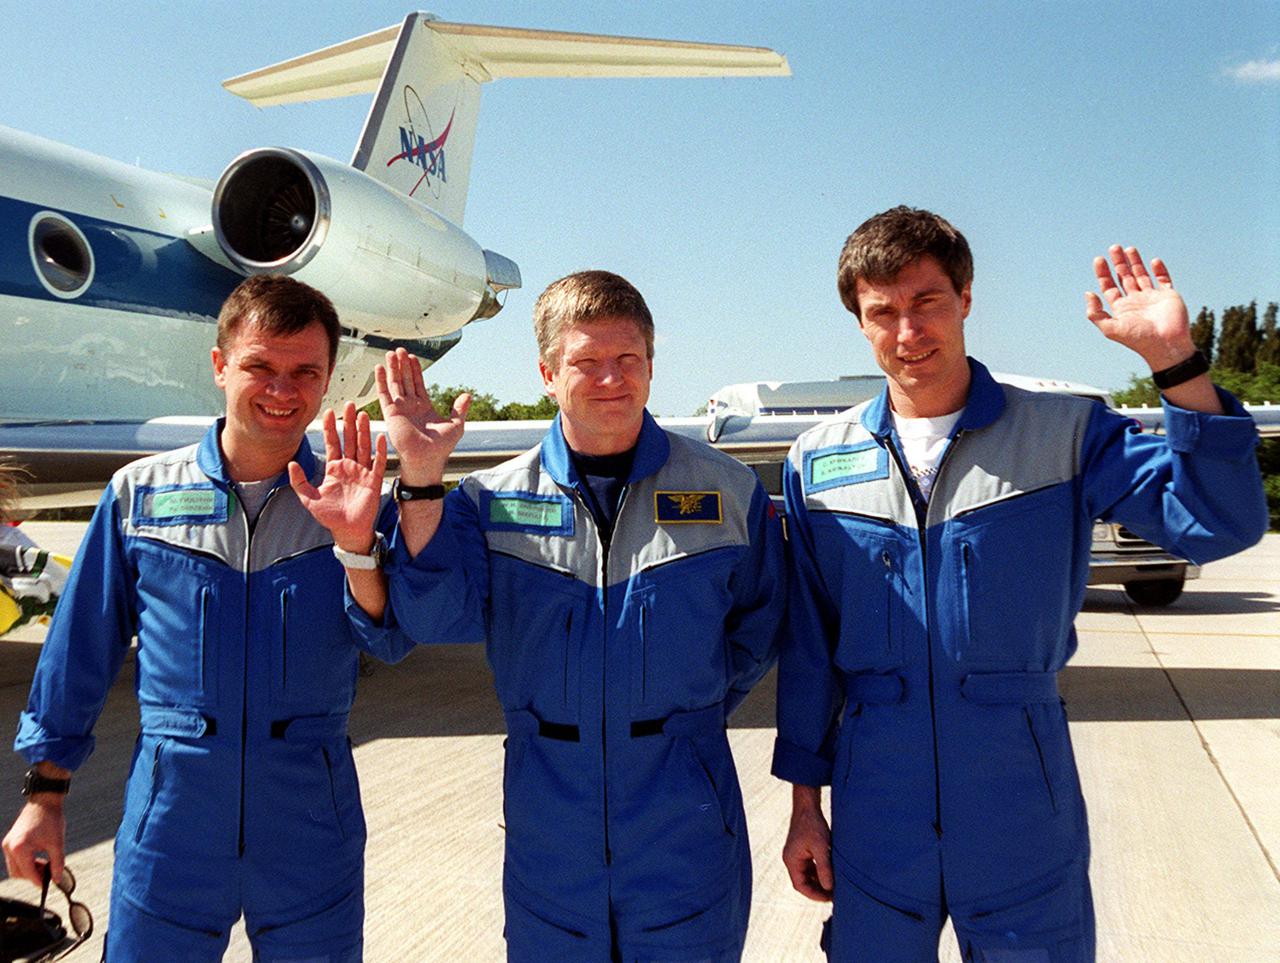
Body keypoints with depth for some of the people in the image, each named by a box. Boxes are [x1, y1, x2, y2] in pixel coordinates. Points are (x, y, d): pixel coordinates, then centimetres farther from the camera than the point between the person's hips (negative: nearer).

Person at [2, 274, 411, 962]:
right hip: (170, 824, 0)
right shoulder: (138, 494, 0)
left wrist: (354, 542, -28)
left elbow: (390, 640, -11)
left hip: (312, 834, 0)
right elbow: (81, 648, 7)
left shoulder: (352, 506, -1)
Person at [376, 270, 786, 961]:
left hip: (684, 822, -1)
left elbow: (758, 625, 8)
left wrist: (689, 710, -3)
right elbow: (438, 614, -11)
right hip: (548, 819, 1)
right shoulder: (494, 500, 1)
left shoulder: (726, 491, 0)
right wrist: (421, 480, -21)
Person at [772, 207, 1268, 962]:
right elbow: (808, 648, 6)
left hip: (1024, 817, -1)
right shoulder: (819, 462, 3)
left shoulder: (1065, 433, -2)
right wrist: (805, 802, 7)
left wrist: (1176, 360, -23)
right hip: (876, 811, 2)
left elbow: (1221, 523, -13)